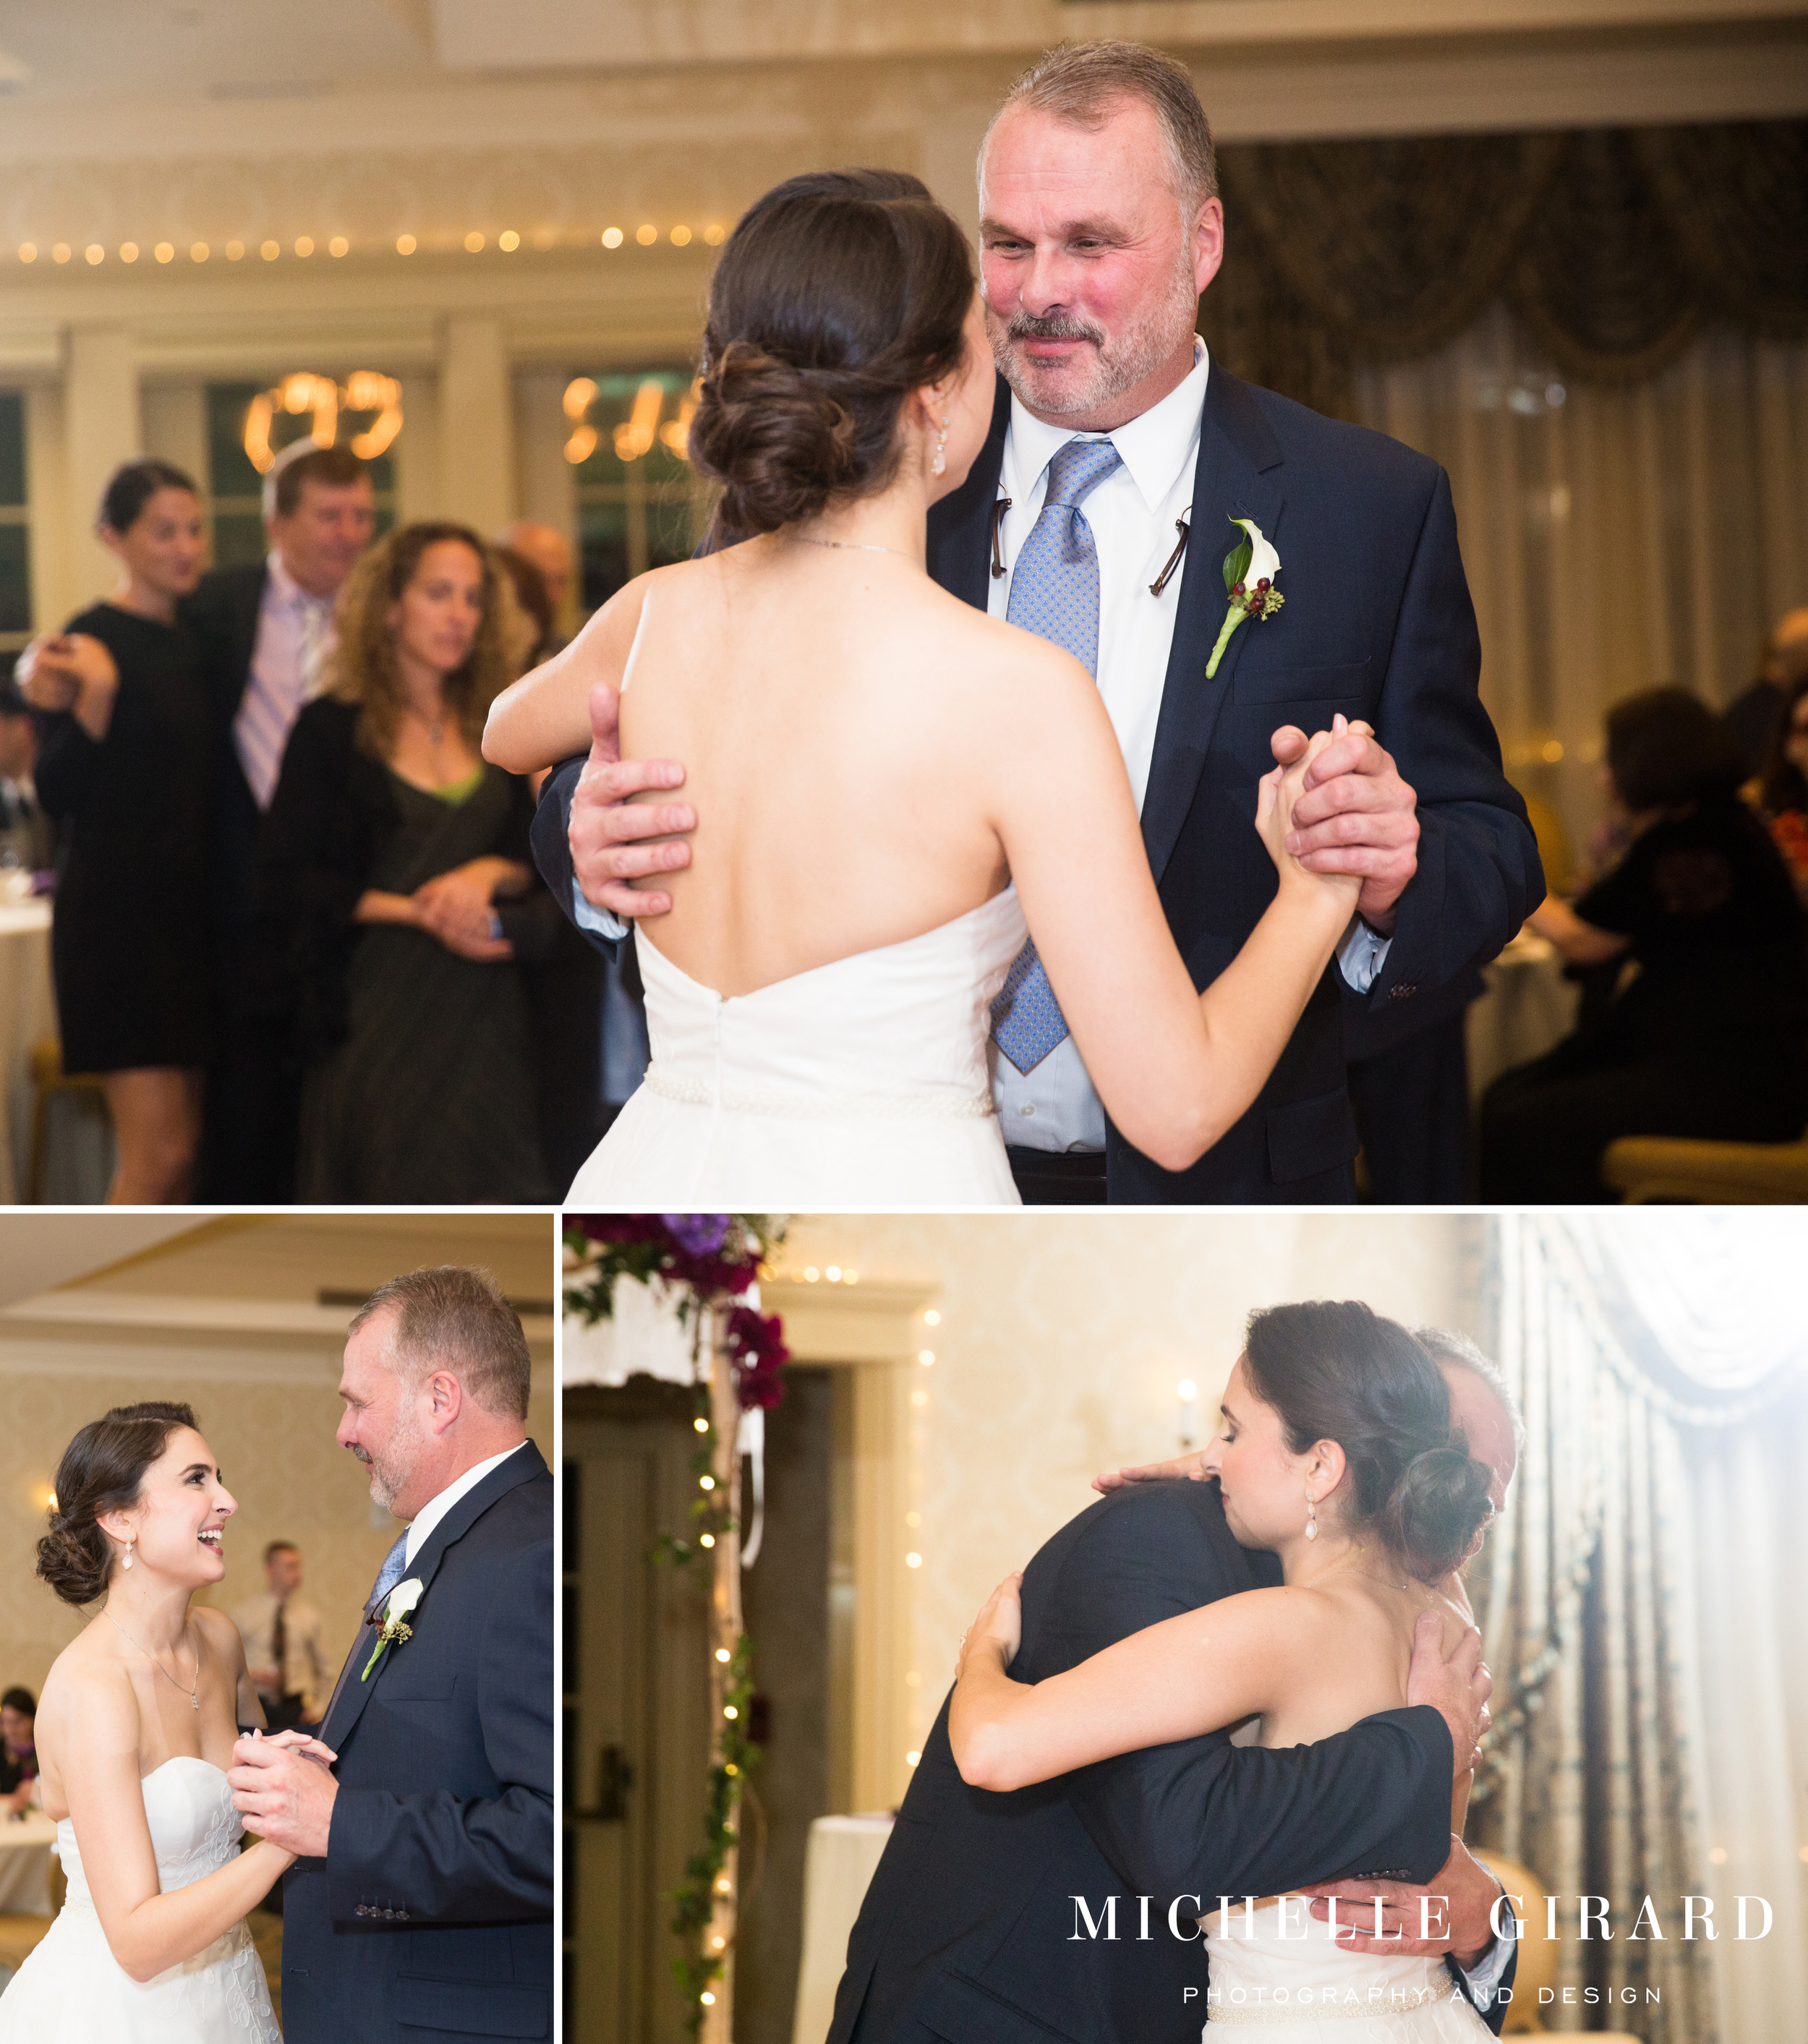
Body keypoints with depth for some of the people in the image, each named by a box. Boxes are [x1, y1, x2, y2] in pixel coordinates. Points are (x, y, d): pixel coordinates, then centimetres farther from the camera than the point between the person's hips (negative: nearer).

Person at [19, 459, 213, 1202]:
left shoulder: (196, 637, 11)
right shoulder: (94, 641, -10)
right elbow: (58, 793, -15)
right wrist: (94, 696, -27)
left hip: (191, 910, 7)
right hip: (119, 911, -7)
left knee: (181, 1149, 8)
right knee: (159, 1154, -12)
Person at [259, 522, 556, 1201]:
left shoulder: (491, 729, 13)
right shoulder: (335, 728, -2)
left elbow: (538, 858, 13)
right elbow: (285, 885, -7)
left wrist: (491, 873, -10)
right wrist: (419, 912, -14)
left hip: (483, 1013, 4)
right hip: (376, 1010, -4)